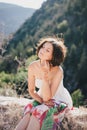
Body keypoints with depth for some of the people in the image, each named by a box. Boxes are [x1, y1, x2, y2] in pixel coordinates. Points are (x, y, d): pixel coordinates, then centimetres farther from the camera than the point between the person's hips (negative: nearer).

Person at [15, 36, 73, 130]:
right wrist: (42, 101, -18)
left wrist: (45, 75, -38)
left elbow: (47, 97, -28)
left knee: (38, 113, -31)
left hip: (61, 102, -4)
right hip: (42, 99, 4)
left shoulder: (58, 71, -27)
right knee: (28, 114, -26)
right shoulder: (32, 66, -13)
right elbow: (31, 90, 0)